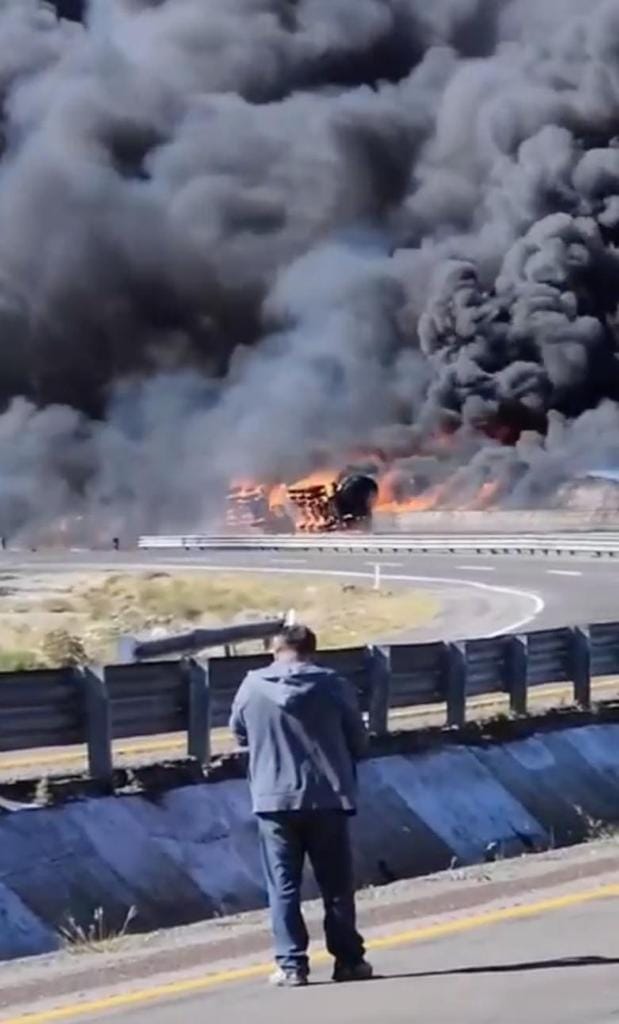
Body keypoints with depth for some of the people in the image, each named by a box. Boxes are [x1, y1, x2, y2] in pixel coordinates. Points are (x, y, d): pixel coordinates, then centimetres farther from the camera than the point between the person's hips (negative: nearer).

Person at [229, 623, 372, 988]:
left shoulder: (252, 687, -1)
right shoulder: (334, 685, -3)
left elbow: (239, 733, 14)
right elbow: (360, 743, 4)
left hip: (274, 799, 0)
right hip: (327, 798, 0)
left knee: (284, 886, 5)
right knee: (337, 884, 10)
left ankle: (292, 965, 2)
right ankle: (349, 959, 14)